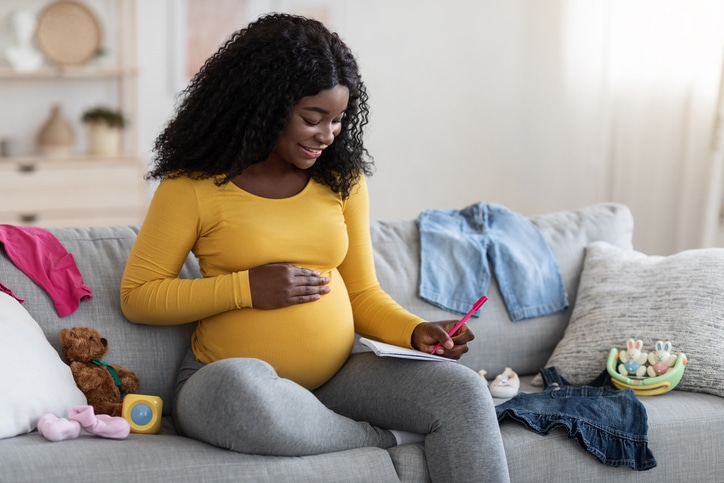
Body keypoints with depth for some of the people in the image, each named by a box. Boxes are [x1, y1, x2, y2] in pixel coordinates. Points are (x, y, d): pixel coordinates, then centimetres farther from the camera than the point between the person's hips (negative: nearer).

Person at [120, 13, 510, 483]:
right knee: (239, 389, -41)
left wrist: (416, 331, -8)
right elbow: (137, 295, -2)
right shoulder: (194, 184, -5)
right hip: (226, 377, -3)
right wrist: (247, 289, -14)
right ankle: (385, 438, -19)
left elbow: (362, 292, 13)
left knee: (463, 390, -21)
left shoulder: (342, 179, 8)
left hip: (336, 376, 4)